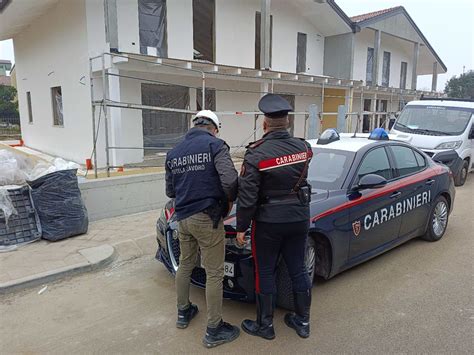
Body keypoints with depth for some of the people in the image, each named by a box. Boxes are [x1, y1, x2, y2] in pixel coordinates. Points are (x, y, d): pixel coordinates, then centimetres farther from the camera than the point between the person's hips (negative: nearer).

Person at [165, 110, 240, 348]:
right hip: (207, 218, -6)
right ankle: (214, 331, 13)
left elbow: (170, 191, 17)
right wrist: (228, 200, -2)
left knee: (185, 265, 23)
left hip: (182, 218, 7)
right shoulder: (215, 145, -8)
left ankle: (183, 313, 39)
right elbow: (230, 180, -20)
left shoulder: (173, 152, 11)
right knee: (214, 273, 3)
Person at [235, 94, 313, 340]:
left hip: (268, 222, -5)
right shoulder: (303, 147, -2)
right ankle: (302, 322, 32)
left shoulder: (256, 154, -17)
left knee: (265, 273, 10)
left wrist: (241, 228, -7)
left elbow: (247, 196, -17)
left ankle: (264, 326, 25)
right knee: (298, 269, 16)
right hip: (299, 218, 5)